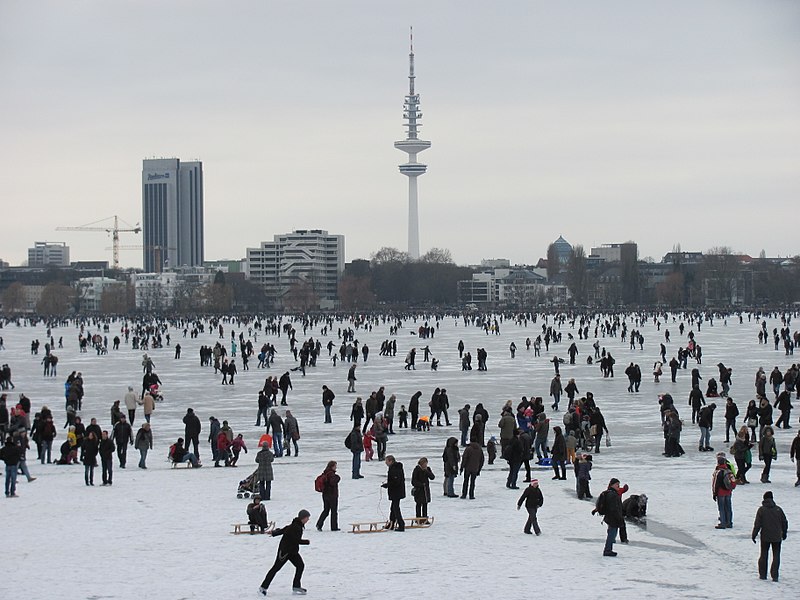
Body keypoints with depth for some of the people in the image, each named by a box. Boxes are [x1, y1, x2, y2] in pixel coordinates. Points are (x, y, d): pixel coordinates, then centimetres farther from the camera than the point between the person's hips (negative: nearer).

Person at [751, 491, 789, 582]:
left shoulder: (761, 509, -7)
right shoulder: (778, 509, 0)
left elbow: (757, 524, -10)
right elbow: (784, 522, 7)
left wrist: (754, 535, -1)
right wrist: (784, 533, 22)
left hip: (765, 537, -1)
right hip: (777, 537, 1)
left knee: (763, 555, 12)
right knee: (776, 556, 6)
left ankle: (762, 574, 15)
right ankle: (774, 575, -2)